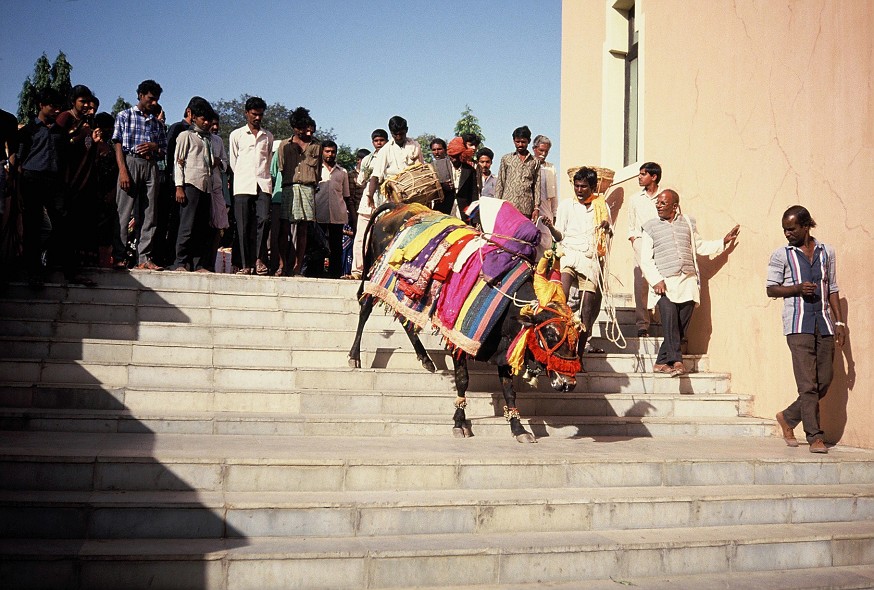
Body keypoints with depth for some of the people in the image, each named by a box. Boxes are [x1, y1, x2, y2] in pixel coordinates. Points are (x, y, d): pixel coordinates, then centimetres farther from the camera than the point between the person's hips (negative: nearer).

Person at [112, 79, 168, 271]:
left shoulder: (158, 123, 19)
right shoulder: (124, 116, 8)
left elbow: (163, 152, 19)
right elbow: (118, 145, 0)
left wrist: (154, 147, -5)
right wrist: (123, 171, -12)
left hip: (151, 167, 4)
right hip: (130, 162, -4)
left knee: (148, 215, 1)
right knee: (123, 213, -8)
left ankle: (144, 258, 2)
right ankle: (119, 257, -6)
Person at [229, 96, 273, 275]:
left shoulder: (268, 136, 17)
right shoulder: (236, 135, 11)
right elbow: (233, 161, 13)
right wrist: (243, 177, 9)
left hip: (263, 184, 1)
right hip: (243, 185, -1)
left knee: (263, 219, -15)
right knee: (244, 225, -4)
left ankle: (259, 259, -8)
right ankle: (246, 264, -3)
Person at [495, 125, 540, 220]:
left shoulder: (535, 162, 14)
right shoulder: (506, 159, 13)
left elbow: (537, 186, 11)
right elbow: (500, 184, 12)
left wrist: (536, 208, 3)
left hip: (526, 208, 1)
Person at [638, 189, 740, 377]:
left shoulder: (688, 223, 17)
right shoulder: (650, 227, 9)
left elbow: (699, 247, 30)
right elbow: (645, 259, 5)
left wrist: (723, 241, 24)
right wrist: (656, 281, -8)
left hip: (688, 282, 3)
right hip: (665, 284, -3)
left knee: (680, 326, 0)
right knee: (670, 322, -22)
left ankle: (662, 362, 8)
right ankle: (676, 361, -23)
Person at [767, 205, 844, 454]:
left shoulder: (827, 252, 12)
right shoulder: (781, 255, 3)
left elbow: (833, 289, 15)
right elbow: (771, 289, 3)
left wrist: (839, 322, 9)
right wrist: (797, 288, -14)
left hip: (824, 324, 4)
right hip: (798, 325, -4)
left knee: (824, 383, 5)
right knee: (808, 384, -8)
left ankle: (788, 418, 24)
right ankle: (815, 437, -2)